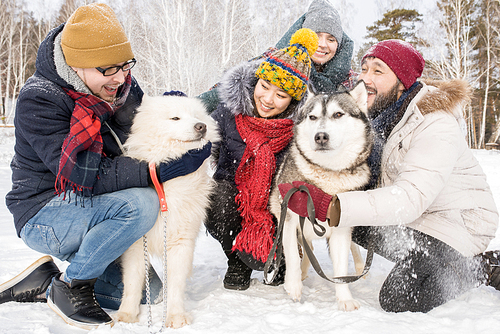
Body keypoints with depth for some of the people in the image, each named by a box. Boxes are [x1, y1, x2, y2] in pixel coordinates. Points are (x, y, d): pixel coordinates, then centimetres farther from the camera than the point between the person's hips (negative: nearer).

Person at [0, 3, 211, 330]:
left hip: (90, 213, 7)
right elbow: (86, 177, -30)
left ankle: (46, 284, 13)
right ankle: (69, 288, -11)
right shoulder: (38, 101, -22)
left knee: (147, 290, 7)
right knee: (141, 204, -31)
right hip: (45, 215, -7)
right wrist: (162, 169, -36)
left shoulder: (123, 87, -2)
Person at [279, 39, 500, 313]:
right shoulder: (376, 112, -4)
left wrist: (330, 207, -46)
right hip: (409, 217, 8)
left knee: (398, 301, -19)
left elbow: (411, 199, -38)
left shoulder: (435, 126, -28)